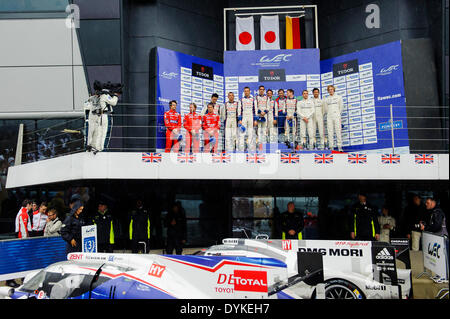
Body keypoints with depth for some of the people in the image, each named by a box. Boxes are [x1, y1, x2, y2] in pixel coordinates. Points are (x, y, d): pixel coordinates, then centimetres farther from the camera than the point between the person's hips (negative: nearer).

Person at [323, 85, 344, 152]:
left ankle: (339, 147, -7)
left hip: (336, 117, -2)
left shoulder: (339, 97, 10)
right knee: (330, 132, -3)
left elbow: (341, 107, 11)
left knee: (338, 131, -7)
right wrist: (329, 114, 11)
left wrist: (338, 114, 11)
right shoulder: (326, 99, 13)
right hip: (329, 117, 2)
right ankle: (331, 147, -1)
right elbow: (325, 109, 16)